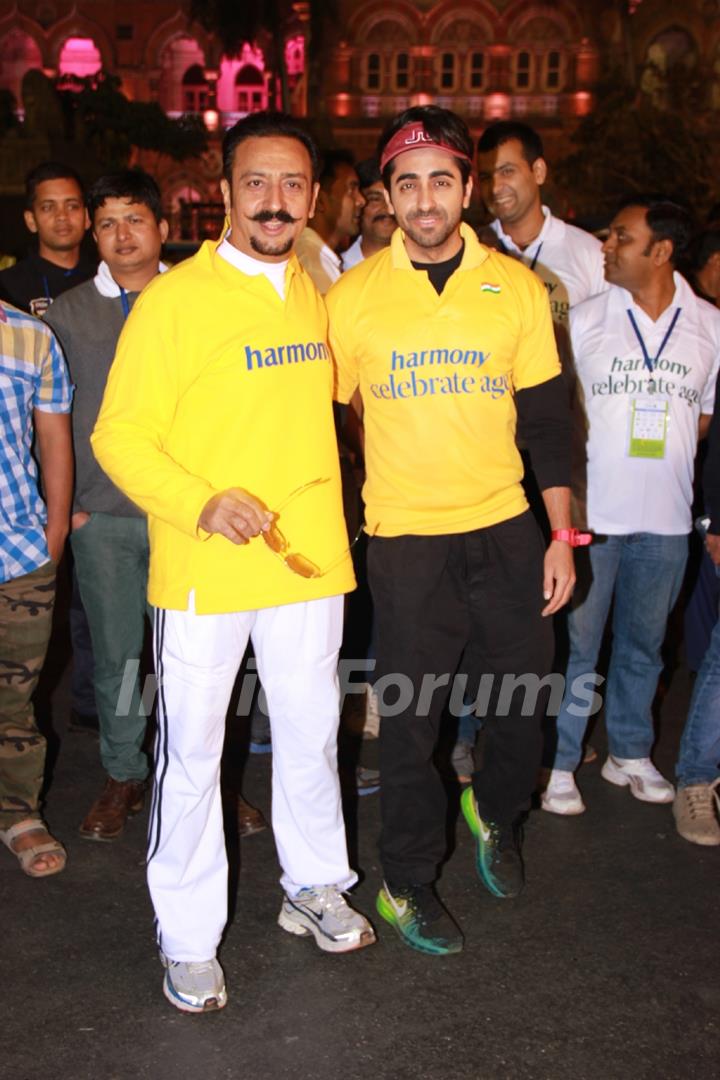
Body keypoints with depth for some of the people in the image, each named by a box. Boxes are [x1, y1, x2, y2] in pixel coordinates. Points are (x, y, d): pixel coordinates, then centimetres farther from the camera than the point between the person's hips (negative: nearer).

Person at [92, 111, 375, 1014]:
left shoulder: (313, 295, 10)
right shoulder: (174, 299, -9)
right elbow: (119, 437, -10)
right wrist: (202, 503, -24)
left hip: (308, 561, 6)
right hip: (203, 571, -5)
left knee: (312, 732, 17)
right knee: (191, 753, 4)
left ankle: (314, 888, 38)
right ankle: (188, 937, 22)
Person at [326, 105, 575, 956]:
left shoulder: (516, 288, 1)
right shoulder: (352, 297, -4)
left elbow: (546, 419, 5)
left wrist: (561, 535, 2)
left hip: (505, 530, 2)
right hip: (404, 540, -2)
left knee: (524, 700, 11)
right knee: (410, 721, 6)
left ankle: (494, 811, 43)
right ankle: (407, 885, 27)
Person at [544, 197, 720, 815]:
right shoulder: (585, 319, -2)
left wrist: (662, 458, 5)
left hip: (666, 516, 2)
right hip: (591, 512, -2)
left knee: (643, 642, 15)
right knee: (576, 642, 3)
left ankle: (630, 753, 31)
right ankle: (559, 762, 16)